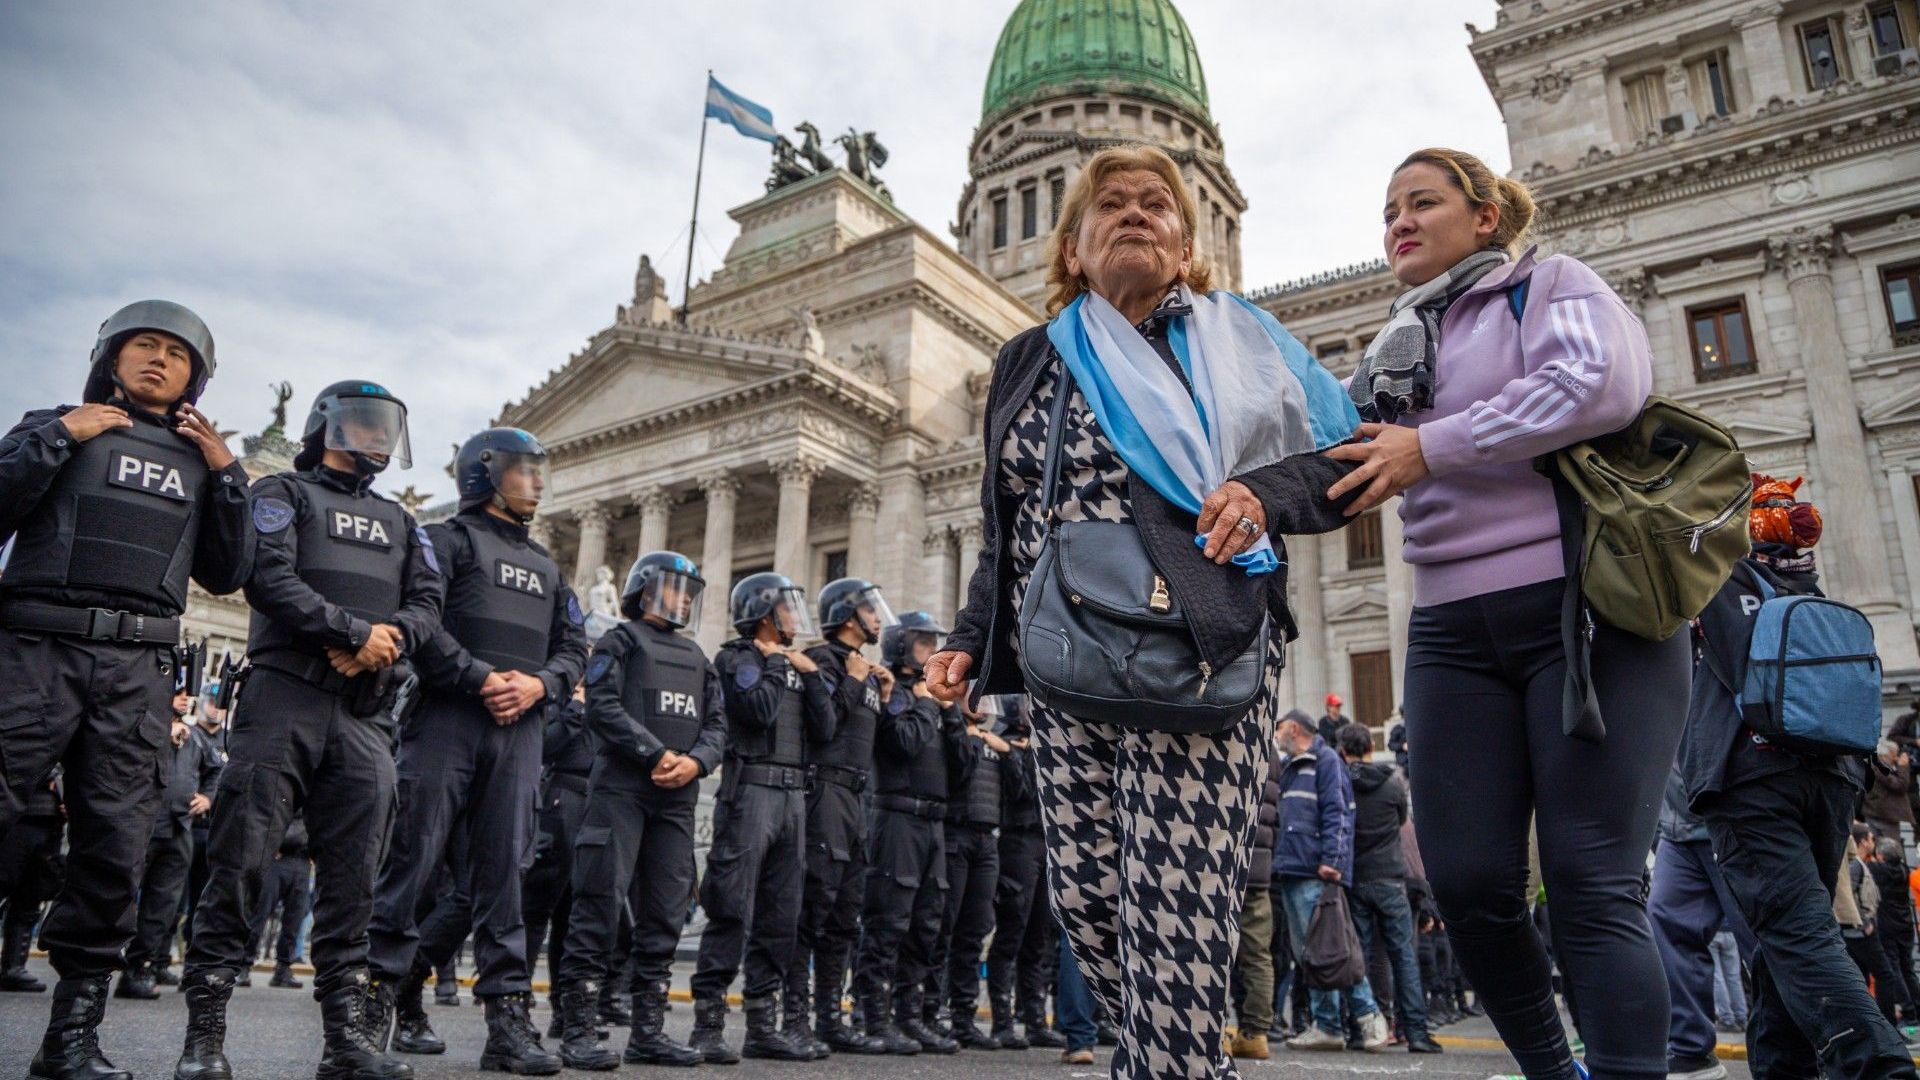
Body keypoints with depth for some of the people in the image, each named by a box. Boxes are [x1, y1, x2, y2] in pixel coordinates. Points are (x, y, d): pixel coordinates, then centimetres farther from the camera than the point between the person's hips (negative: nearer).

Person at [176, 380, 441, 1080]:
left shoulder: (400, 523, 24)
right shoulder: (284, 494, 11)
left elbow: (427, 603, 10)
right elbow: (268, 577, -7)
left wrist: (389, 638, -11)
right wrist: (356, 631, -13)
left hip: (366, 715, 4)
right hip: (284, 696, -4)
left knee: (352, 877, 2)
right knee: (240, 859, -6)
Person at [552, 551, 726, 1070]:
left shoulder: (697, 657, 24)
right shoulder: (621, 641, 6)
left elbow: (716, 724, 15)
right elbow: (604, 707, -9)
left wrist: (695, 762, -6)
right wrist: (658, 755, -16)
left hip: (677, 797, 6)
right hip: (621, 788, -6)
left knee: (665, 912, 6)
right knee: (601, 902, -9)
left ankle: (648, 1031, 13)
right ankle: (577, 1029, -3)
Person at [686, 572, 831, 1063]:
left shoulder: (795, 664, 20)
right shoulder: (737, 657, 0)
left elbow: (824, 730, 12)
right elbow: (760, 710, -17)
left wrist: (810, 673, 5)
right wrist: (774, 663, -4)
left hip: (793, 794, 7)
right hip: (751, 788, -7)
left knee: (780, 916, 8)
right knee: (732, 913, -9)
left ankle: (763, 1025, 15)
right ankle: (708, 1025, -3)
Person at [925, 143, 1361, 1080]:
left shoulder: (1233, 338, 10)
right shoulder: (1028, 364, 20)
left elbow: (1340, 457, 6)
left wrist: (1264, 494, -14)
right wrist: (970, 639, 12)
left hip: (1197, 656, -4)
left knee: (1174, 904, -12)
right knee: (1082, 893, 5)